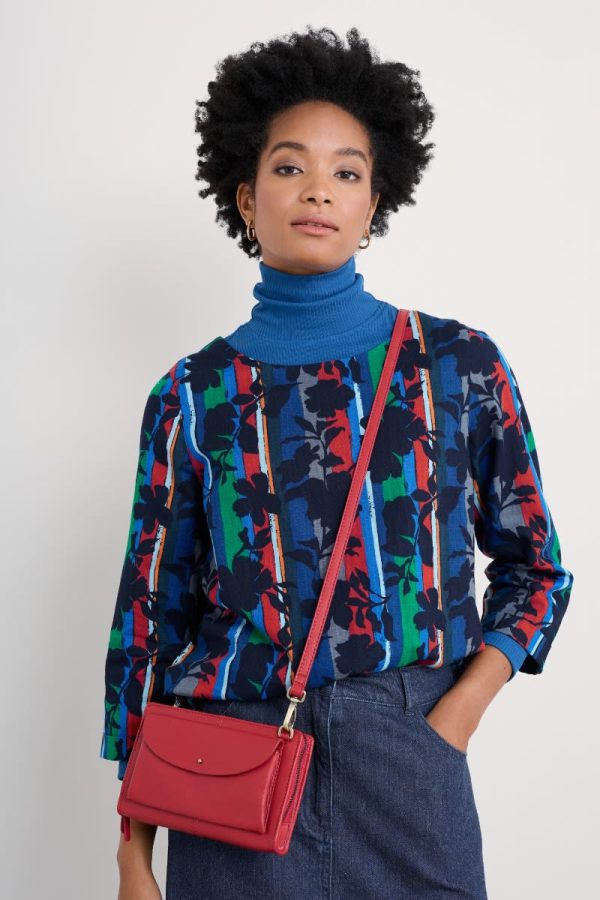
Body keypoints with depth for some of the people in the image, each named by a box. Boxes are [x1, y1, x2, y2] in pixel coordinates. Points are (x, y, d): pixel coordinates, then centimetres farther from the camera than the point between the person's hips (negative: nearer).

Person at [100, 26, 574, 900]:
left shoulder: (463, 367, 0)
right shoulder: (193, 395, 0)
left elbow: (534, 570, 8)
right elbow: (151, 618, 3)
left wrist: (451, 725, -6)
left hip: (408, 773, 0)